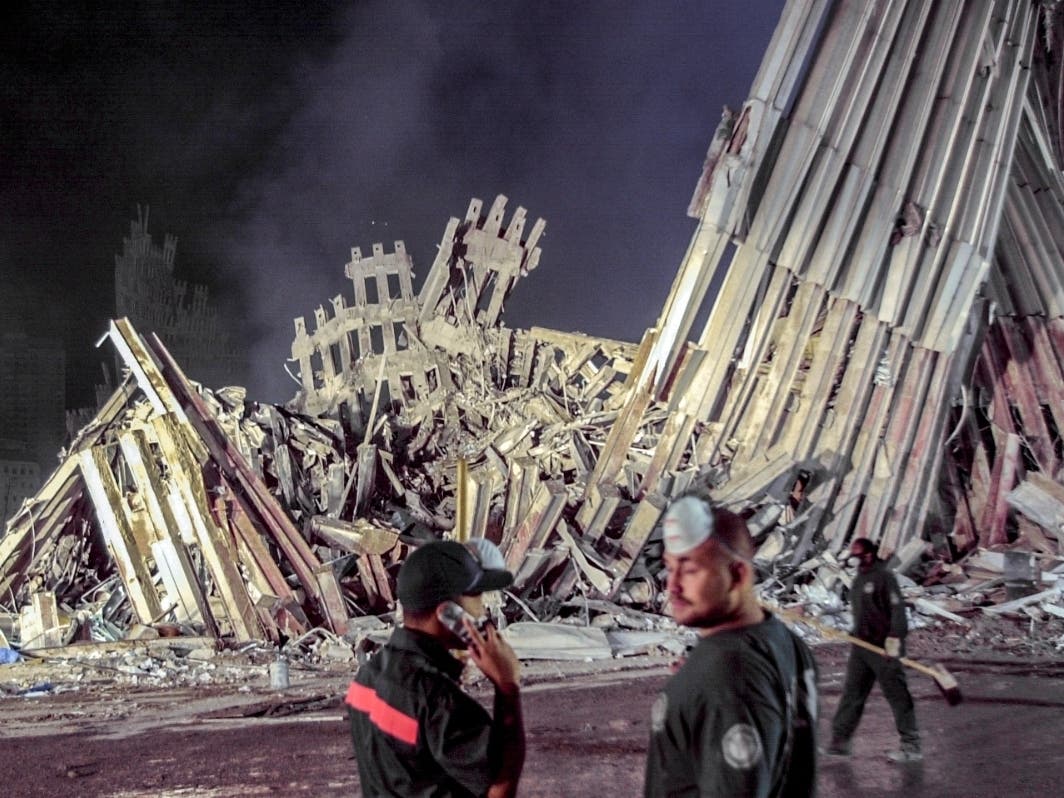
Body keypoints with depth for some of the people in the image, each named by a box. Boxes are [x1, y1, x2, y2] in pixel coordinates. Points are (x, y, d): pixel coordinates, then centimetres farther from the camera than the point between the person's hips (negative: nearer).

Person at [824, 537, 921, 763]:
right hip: (861, 644, 9)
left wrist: (894, 638, -26)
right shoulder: (859, 579, 15)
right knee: (852, 693, 9)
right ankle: (840, 740, 13)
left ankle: (911, 746, 5)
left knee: (897, 695, -2)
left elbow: (897, 609, -19)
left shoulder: (884, 577, -13)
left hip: (884, 648, -9)